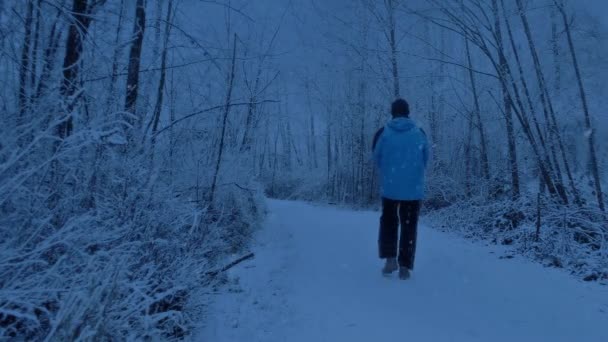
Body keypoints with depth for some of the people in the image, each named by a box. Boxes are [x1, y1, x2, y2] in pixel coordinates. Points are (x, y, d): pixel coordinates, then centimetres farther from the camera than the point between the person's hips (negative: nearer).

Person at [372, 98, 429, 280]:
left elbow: (376, 159, 3)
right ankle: (405, 266, 9)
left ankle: (390, 259, 6)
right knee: (409, 226, 9)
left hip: (389, 187, 0)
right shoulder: (420, 133, 0)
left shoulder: (383, 132, -4)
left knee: (388, 222, 17)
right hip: (414, 188, 1)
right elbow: (426, 160, 7)